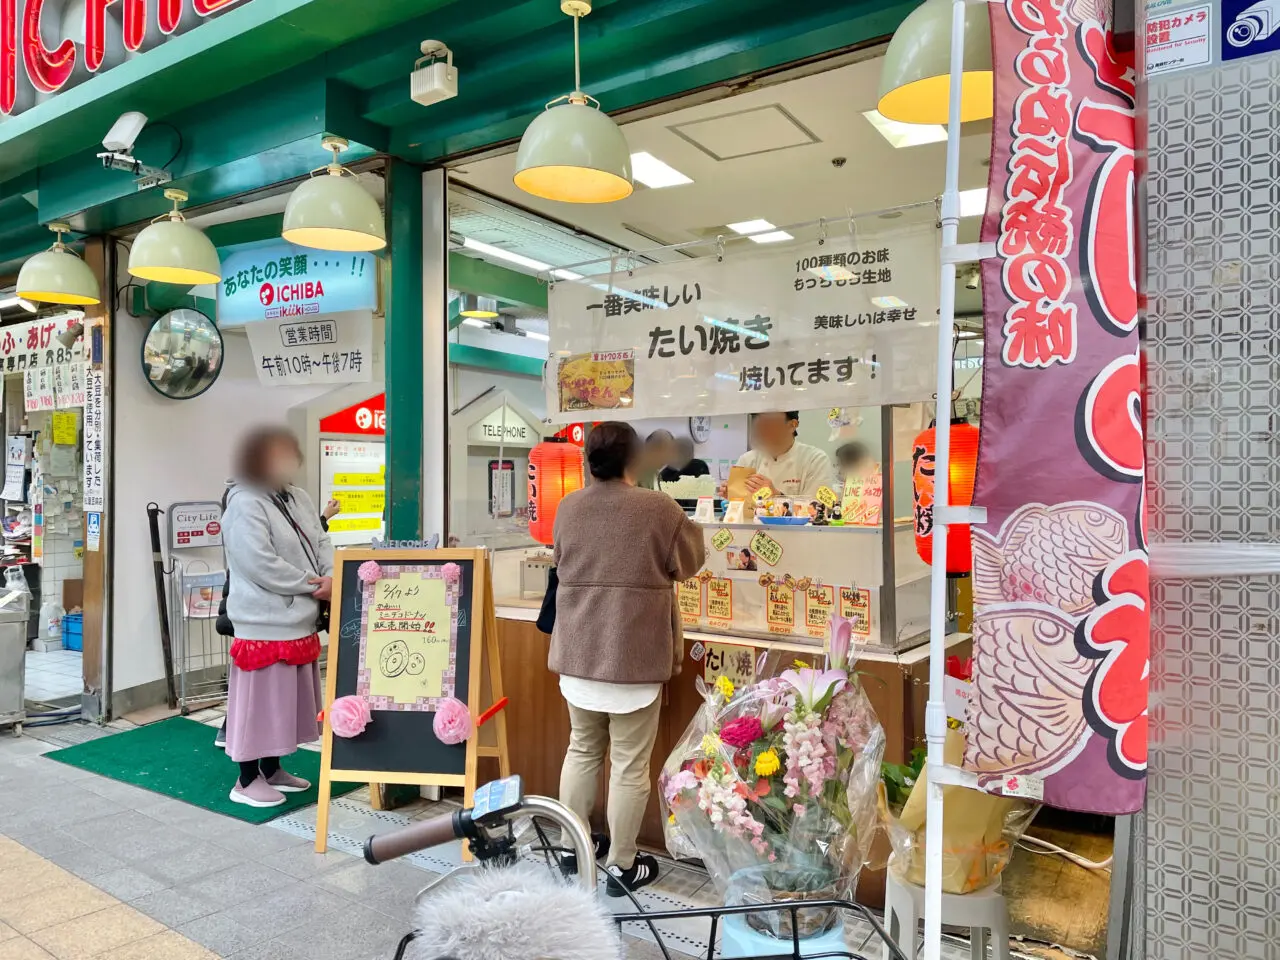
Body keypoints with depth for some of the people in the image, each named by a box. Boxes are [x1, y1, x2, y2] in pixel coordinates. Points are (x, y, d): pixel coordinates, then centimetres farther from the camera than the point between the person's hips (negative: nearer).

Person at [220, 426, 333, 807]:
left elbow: (321, 542, 11)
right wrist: (312, 585, -15)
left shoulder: (299, 498, 13)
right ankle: (246, 780, 13)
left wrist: (332, 578, -9)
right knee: (259, 699, 0)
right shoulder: (244, 504, -15)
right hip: (266, 622, -9)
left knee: (285, 699, 17)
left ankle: (271, 769, 31)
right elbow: (262, 565, -22)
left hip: (300, 619, 9)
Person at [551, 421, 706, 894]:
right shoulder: (658, 508, -13)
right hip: (635, 655, -5)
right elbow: (689, 562, 2)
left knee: (583, 749, 20)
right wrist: (685, 520, 19)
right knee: (630, 763, 7)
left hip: (578, 651, 5)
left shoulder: (568, 507, 0)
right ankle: (622, 865, 18)